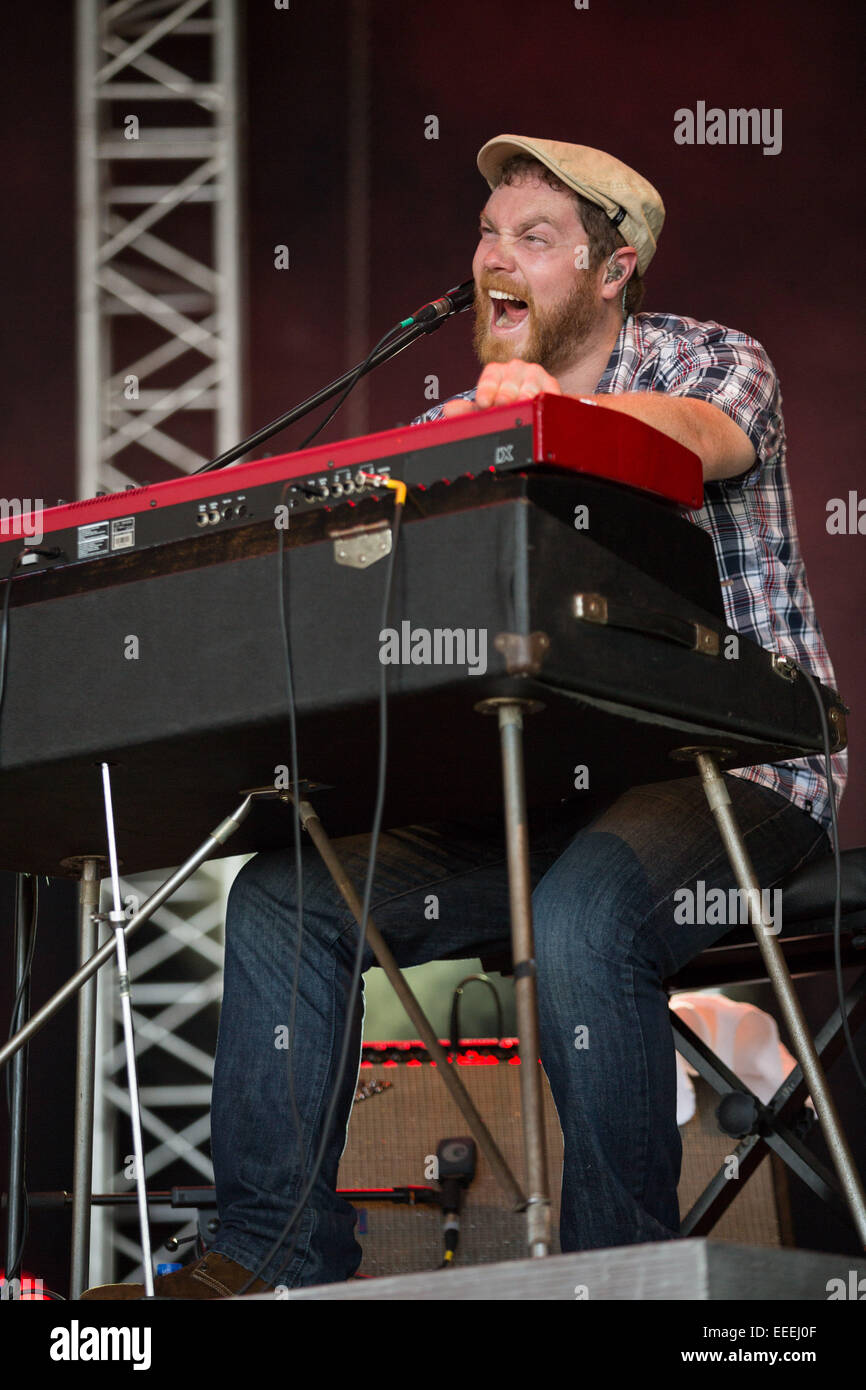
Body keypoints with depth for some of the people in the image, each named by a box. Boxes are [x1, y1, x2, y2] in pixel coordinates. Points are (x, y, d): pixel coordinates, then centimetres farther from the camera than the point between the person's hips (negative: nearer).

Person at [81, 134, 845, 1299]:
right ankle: (276, 1258, -12)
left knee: (579, 914, -38)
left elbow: (708, 438, -24)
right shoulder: (462, 426, 17)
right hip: (534, 790, 6)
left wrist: (557, 401, -45)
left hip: (729, 764, -6)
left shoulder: (712, 360, 2)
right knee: (283, 894, -12)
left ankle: (623, 1271, -25)